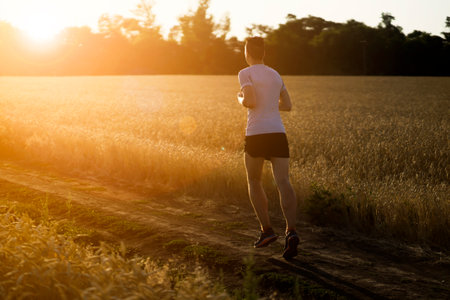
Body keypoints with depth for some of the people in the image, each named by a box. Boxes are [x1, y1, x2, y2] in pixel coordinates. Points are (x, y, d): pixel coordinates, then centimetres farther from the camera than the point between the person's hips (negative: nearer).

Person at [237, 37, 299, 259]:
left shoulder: (245, 74, -1)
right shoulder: (275, 75, 19)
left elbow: (250, 102, -15)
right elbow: (287, 106, 23)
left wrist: (241, 99, 7)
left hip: (256, 134, -4)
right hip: (278, 133, 4)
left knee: (254, 182, 17)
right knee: (283, 183, -9)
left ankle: (266, 229, 6)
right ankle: (291, 231, -30)